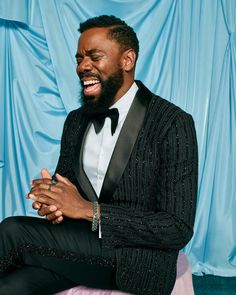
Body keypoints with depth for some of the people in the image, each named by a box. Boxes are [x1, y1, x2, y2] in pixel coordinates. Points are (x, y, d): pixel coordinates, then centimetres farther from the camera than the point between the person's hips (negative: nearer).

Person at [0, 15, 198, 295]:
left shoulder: (173, 124, -12)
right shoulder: (75, 121, 8)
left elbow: (179, 229, -15)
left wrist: (89, 209, -22)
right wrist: (53, 202, -11)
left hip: (137, 259, -4)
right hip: (78, 245, 5)